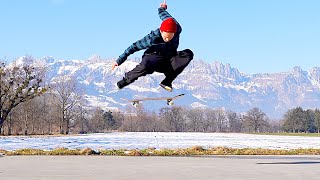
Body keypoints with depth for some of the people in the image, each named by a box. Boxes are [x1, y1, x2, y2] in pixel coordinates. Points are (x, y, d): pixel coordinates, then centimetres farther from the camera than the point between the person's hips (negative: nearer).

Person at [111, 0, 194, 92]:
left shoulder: (177, 30, -20)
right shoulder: (153, 38, -28)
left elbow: (167, 17, 1)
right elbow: (135, 46, -19)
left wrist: (162, 9, 25)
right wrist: (119, 60, -18)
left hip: (169, 61, 5)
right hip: (153, 59, -4)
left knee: (188, 54, -23)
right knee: (145, 66, -42)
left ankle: (167, 81, -23)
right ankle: (126, 79, -10)